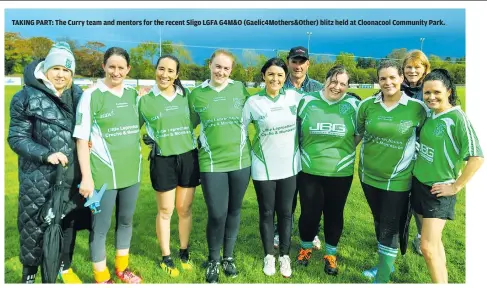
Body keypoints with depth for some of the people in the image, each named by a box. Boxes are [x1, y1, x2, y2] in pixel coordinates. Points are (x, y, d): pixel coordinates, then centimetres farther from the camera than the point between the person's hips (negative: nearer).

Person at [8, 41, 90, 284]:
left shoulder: (78, 95, 7)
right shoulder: (27, 97, -6)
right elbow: (16, 138, -6)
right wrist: (46, 154, -20)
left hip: (73, 175, 4)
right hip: (39, 178, -4)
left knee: (69, 221, 16)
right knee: (35, 226, 7)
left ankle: (65, 267, 38)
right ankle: (29, 275, 30)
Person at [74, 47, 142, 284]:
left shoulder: (133, 94, 7)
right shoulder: (92, 95, -8)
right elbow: (81, 138, -10)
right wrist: (86, 176, -13)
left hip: (131, 171, 5)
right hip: (103, 173, -5)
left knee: (126, 221, 17)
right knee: (100, 227, 6)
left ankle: (122, 268, 37)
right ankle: (101, 278, 26)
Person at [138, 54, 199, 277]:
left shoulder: (186, 95, 3)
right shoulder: (145, 100, -2)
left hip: (188, 157, 2)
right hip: (163, 160, -2)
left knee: (185, 209, 13)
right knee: (165, 211, 9)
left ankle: (184, 253, 32)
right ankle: (166, 258, 27)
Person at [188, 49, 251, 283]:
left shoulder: (240, 89, 1)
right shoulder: (197, 94, 0)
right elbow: (188, 125, 9)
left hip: (240, 161, 2)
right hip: (211, 163, -1)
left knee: (234, 211, 13)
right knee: (217, 214, -1)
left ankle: (228, 257, 35)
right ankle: (213, 261, 25)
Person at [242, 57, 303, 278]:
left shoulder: (294, 97, -2)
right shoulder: (253, 102, -8)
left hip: (289, 166, 2)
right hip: (263, 168, -1)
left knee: (285, 212, 13)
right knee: (266, 213, 11)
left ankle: (284, 255, 31)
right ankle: (269, 255, 31)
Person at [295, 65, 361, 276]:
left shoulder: (354, 105, -3)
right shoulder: (308, 101, -3)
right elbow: (297, 131, 8)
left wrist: (342, 150, 3)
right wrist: (307, 153, 7)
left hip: (340, 173, 0)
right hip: (309, 170, 0)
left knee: (334, 214, 12)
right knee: (309, 212, 8)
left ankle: (330, 254, 34)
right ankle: (305, 248, 36)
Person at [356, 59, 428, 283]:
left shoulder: (417, 108, -11)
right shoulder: (367, 105, -4)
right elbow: (357, 133, 8)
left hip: (397, 180, -3)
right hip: (369, 175, 4)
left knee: (389, 228, 3)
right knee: (379, 221, 19)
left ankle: (382, 278, 19)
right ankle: (385, 265, 40)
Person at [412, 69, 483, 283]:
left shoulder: (457, 117, -17)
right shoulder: (428, 115, 3)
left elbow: (477, 157, -21)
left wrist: (455, 187, -16)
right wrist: (416, 168, 9)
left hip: (439, 190, -6)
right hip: (418, 184, 7)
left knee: (428, 247, -7)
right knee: (434, 242, 16)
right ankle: (443, 281, 29)